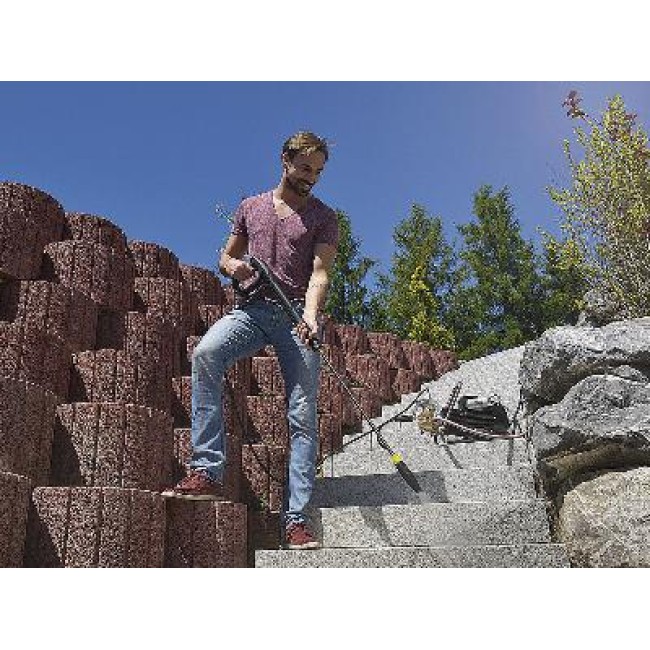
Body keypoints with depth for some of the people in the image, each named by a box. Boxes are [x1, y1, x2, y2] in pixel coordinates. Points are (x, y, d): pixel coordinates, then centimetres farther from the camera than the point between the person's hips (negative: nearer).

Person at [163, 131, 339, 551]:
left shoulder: (323, 217, 10)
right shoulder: (251, 207, 18)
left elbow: (320, 272, -3)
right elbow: (227, 256, 24)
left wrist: (310, 313, -22)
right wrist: (233, 266, -1)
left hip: (297, 314, -1)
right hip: (253, 307, 2)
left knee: (303, 416, -10)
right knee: (206, 352, -30)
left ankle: (297, 519, -7)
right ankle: (208, 472, -28)